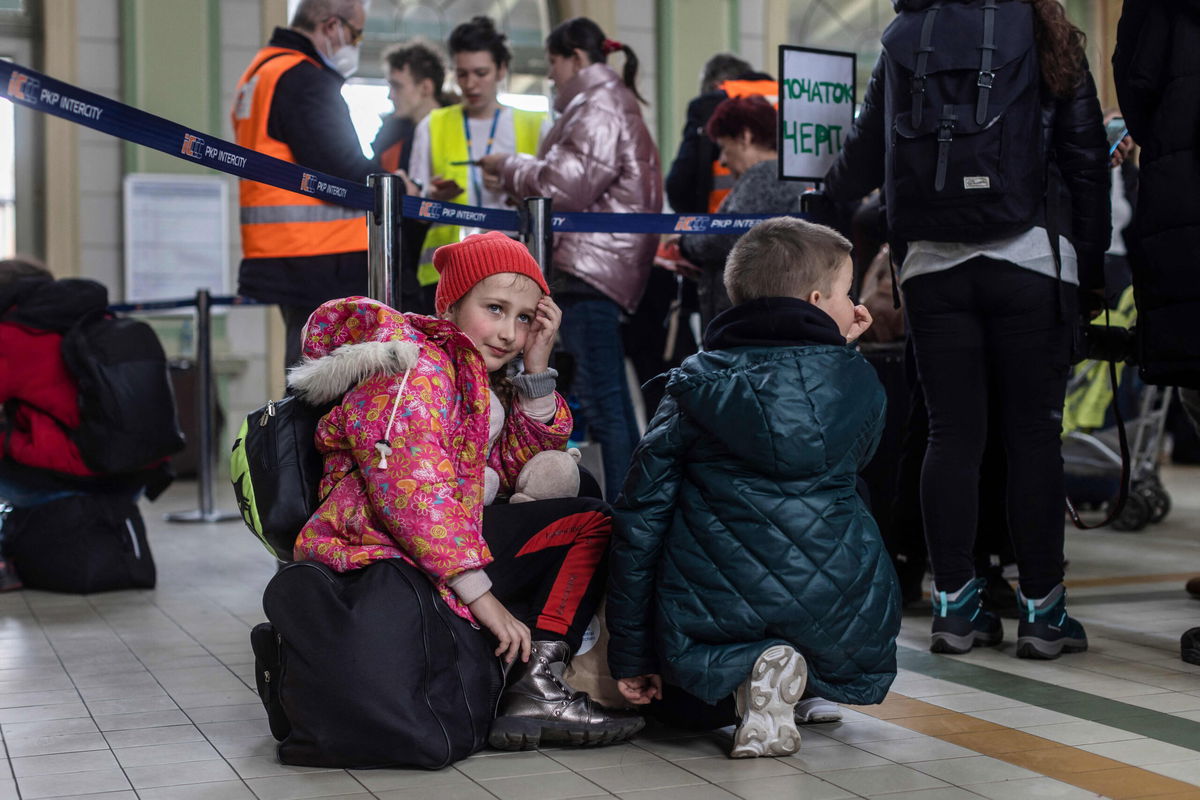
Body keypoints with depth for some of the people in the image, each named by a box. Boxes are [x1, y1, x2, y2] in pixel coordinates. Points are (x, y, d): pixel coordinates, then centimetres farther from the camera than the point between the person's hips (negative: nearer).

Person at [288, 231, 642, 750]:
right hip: (386, 554, -10)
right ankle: (536, 686, -14)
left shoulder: (483, 384, 22)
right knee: (590, 523, -8)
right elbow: (410, 489, -21)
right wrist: (481, 597, -25)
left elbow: (523, 469, 16)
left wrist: (536, 368, 7)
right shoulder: (415, 366, -9)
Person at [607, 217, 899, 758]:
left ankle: (739, 677, -4)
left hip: (712, 609, -1)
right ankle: (811, 677, 4)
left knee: (673, 699, 30)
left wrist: (630, 654, 5)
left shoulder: (693, 384, 1)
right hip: (835, 610, 2)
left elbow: (641, 517, -2)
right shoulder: (856, 381, 0)